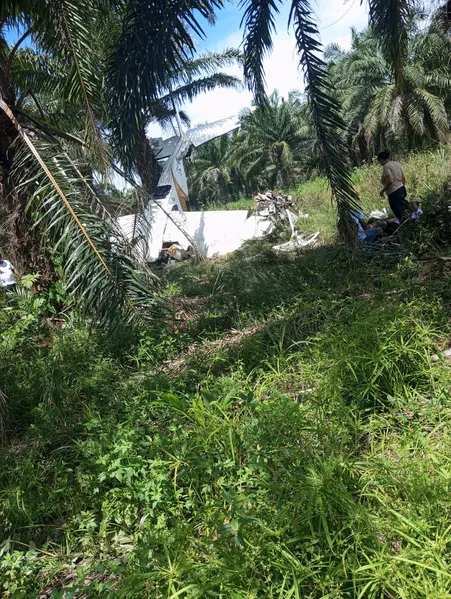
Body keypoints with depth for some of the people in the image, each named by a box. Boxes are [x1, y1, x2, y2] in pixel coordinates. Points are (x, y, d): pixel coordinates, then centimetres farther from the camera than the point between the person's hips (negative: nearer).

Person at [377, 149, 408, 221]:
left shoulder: (386, 166, -12)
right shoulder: (396, 163, 14)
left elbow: (390, 181, -22)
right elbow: (403, 178, 17)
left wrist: (382, 190, -9)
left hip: (394, 193, -9)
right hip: (402, 190, 9)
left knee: (400, 216, -5)